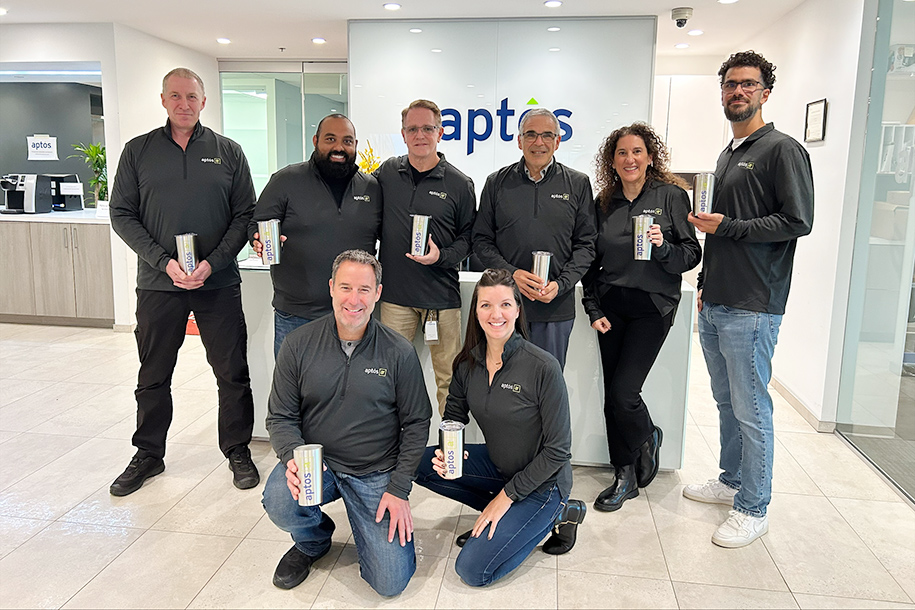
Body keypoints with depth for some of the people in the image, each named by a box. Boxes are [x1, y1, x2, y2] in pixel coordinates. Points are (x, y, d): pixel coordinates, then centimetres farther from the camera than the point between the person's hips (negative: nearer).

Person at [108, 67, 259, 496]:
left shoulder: (228, 152, 4)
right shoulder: (138, 151, 5)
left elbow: (245, 214, 2)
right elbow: (122, 214, 2)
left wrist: (213, 262, -11)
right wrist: (165, 261, -11)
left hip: (219, 283, 0)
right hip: (157, 283, 1)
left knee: (233, 373, 5)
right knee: (153, 377, 11)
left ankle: (238, 451, 22)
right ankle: (148, 455, 28)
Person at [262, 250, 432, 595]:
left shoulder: (399, 353, -8)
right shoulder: (298, 344, -5)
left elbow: (416, 424, -2)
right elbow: (280, 417, 0)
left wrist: (399, 489, -7)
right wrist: (294, 457, -21)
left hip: (376, 474, -1)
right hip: (316, 461, 1)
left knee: (390, 583, -10)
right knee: (279, 502, -31)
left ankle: (367, 526, 25)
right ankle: (313, 541, 7)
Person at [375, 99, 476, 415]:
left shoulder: (459, 184, 1)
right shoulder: (386, 173, 7)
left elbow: (468, 237, 5)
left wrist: (442, 256, -12)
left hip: (442, 295, -2)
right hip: (394, 294, 2)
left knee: (448, 379, 4)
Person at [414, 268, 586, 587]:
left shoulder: (543, 367, -25)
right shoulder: (467, 363, -8)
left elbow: (558, 450, -19)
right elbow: (454, 416, 8)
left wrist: (507, 495, -16)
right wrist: (446, 452, -15)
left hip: (541, 482, -6)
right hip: (498, 465, 6)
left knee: (472, 570, -13)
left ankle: (557, 513, 4)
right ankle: (497, 516, 4)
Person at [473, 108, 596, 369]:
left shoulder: (578, 184, 5)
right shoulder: (497, 182, 6)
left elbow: (586, 244, 4)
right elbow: (481, 240, 5)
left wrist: (560, 284, -11)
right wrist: (511, 273, -11)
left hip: (556, 308, 0)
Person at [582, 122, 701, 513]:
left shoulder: (671, 196, -1)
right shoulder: (603, 204, 9)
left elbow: (692, 254, -1)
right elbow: (591, 261, 11)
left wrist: (663, 247, -21)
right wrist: (594, 310, 3)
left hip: (652, 307, -4)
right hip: (611, 308, 4)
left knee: (624, 391, -10)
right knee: (612, 396, 5)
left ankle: (648, 437, 24)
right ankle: (625, 477, 20)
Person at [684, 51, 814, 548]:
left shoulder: (782, 150, -6)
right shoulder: (727, 155, 19)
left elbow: (797, 222, -14)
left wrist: (728, 226, -15)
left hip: (751, 310, -8)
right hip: (715, 305, 8)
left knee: (751, 409, -1)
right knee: (727, 401, 17)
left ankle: (753, 509, 11)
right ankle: (732, 482, 32)